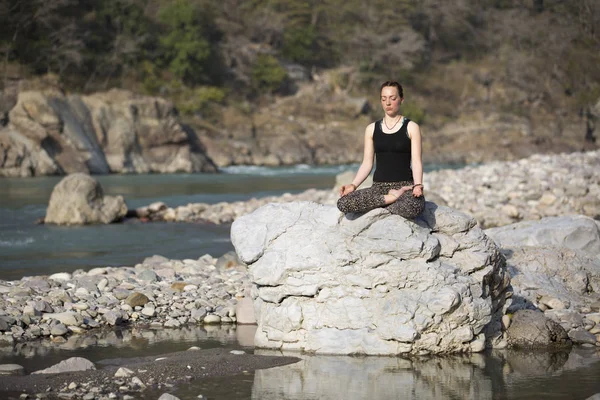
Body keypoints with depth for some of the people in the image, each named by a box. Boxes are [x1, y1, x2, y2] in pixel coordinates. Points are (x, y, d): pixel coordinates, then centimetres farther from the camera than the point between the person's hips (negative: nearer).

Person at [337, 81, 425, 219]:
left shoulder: (411, 127, 5)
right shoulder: (372, 129, 13)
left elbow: (416, 161, -2)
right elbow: (367, 163, 12)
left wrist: (418, 185, -21)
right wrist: (353, 185, -5)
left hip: (405, 186, -3)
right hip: (379, 186, 3)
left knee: (413, 207, -41)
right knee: (343, 203, -26)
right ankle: (392, 198, -16)